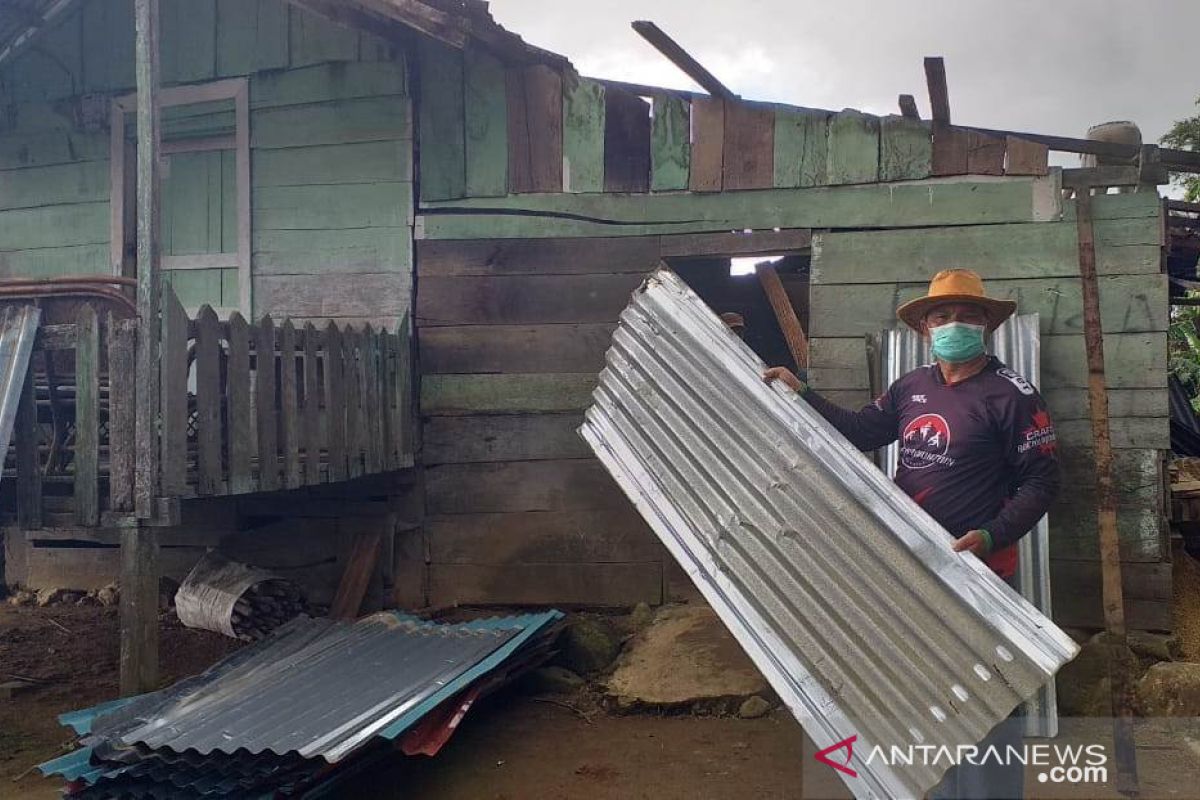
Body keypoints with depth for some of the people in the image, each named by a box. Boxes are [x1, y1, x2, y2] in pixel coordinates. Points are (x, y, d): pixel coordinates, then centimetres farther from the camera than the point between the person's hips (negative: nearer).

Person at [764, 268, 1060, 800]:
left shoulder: (1011, 395, -11)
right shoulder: (911, 387, 6)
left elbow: (1041, 481, -11)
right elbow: (860, 431, 18)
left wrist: (991, 537, -23)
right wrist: (801, 393, 13)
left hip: (976, 570, -6)